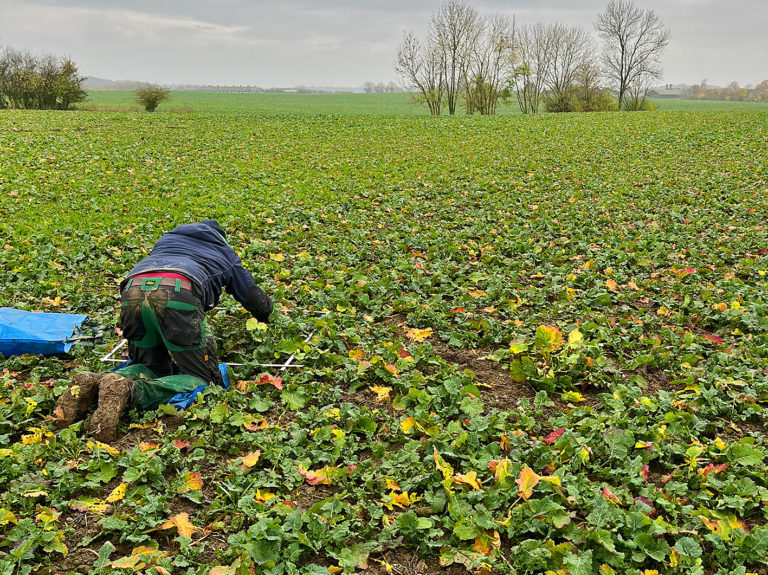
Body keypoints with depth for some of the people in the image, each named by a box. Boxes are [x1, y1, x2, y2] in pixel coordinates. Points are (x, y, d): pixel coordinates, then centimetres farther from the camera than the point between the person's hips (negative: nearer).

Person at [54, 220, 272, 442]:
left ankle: (93, 383, -6)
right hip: (177, 294, -5)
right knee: (201, 379, 3)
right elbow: (260, 304, 43)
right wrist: (263, 314, 68)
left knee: (153, 369, 23)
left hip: (133, 291, 5)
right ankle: (129, 392, -23)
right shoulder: (227, 254, 38)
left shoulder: (167, 238, 45)